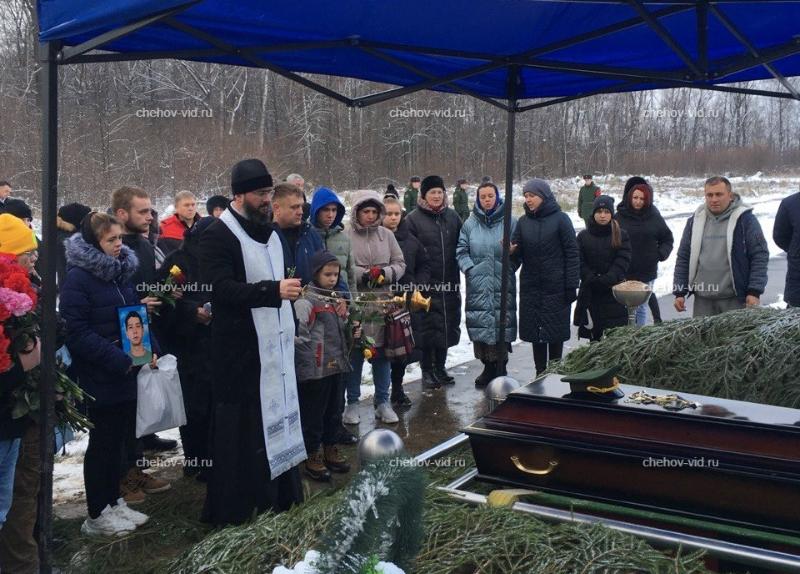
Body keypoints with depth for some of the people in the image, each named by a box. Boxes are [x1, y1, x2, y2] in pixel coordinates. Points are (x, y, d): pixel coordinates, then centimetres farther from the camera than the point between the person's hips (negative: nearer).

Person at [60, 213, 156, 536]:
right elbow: (76, 332, -18)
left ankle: (114, 502, 28)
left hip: (126, 373, 7)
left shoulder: (122, 271, 10)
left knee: (119, 439, 14)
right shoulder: (78, 278, -13)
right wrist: (119, 359, -21)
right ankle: (97, 516, 15)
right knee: (103, 442, 2)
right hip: (99, 377, -7)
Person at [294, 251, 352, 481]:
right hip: (316, 370, -8)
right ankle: (312, 458, 14)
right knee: (313, 414, 3)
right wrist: (309, 363, -17)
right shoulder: (306, 301, -12)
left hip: (337, 367, 8)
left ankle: (330, 451, 31)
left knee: (334, 411, 17)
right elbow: (299, 336, -18)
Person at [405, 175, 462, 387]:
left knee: (448, 324, 10)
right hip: (426, 284, -4)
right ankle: (427, 370, 15)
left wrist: (457, 280, 8)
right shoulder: (413, 219, -4)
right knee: (429, 326, 1)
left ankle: (440, 367, 25)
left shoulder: (452, 217, 9)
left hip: (450, 283, 4)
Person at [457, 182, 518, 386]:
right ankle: (488, 367, 19)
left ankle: (501, 369, 11)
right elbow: (461, 251, 8)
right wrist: (469, 268, -7)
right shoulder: (470, 224, 8)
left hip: (503, 285, -1)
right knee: (481, 326, 3)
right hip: (478, 286, 2)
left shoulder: (510, 222, 3)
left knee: (503, 326, -3)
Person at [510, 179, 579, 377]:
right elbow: (517, 255, 8)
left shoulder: (560, 219, -4)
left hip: (556, 288, -4)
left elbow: (572, 254, -6)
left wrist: (571, 285, -9)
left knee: (555, 333, 3)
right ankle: (540, 374, 18)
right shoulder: (523, 222, 8)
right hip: (531, 288, 4)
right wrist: (511, 251, -15)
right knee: (535, 333, 8)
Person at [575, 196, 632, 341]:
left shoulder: (621, 235, 5)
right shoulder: (583, 236, 7)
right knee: (593, 335, 4)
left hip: (614, 292, -1)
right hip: (589, 293, 1)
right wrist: (593, 280, -12)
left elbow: (622, 262, -5)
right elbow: (580, 263, 1)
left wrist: (607, 280, -18)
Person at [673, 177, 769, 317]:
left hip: (735, 300, -4)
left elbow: (760, 256, -4)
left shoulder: (744, 219, -3)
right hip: (702, 300, 4)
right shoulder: (695, 221, 9)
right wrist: (679, 292, 7)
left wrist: (755, 291, -10)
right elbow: (683, 258, 12)